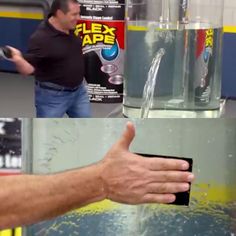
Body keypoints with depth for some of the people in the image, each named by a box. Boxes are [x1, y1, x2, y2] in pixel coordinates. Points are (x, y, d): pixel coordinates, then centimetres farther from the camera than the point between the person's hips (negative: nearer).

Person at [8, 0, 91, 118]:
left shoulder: (70, 28, -2)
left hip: (79, 90, 8)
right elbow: (28, 68, -29)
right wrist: (18, 60, -50)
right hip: (52, 95, -8)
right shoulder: (41, 38, -27)